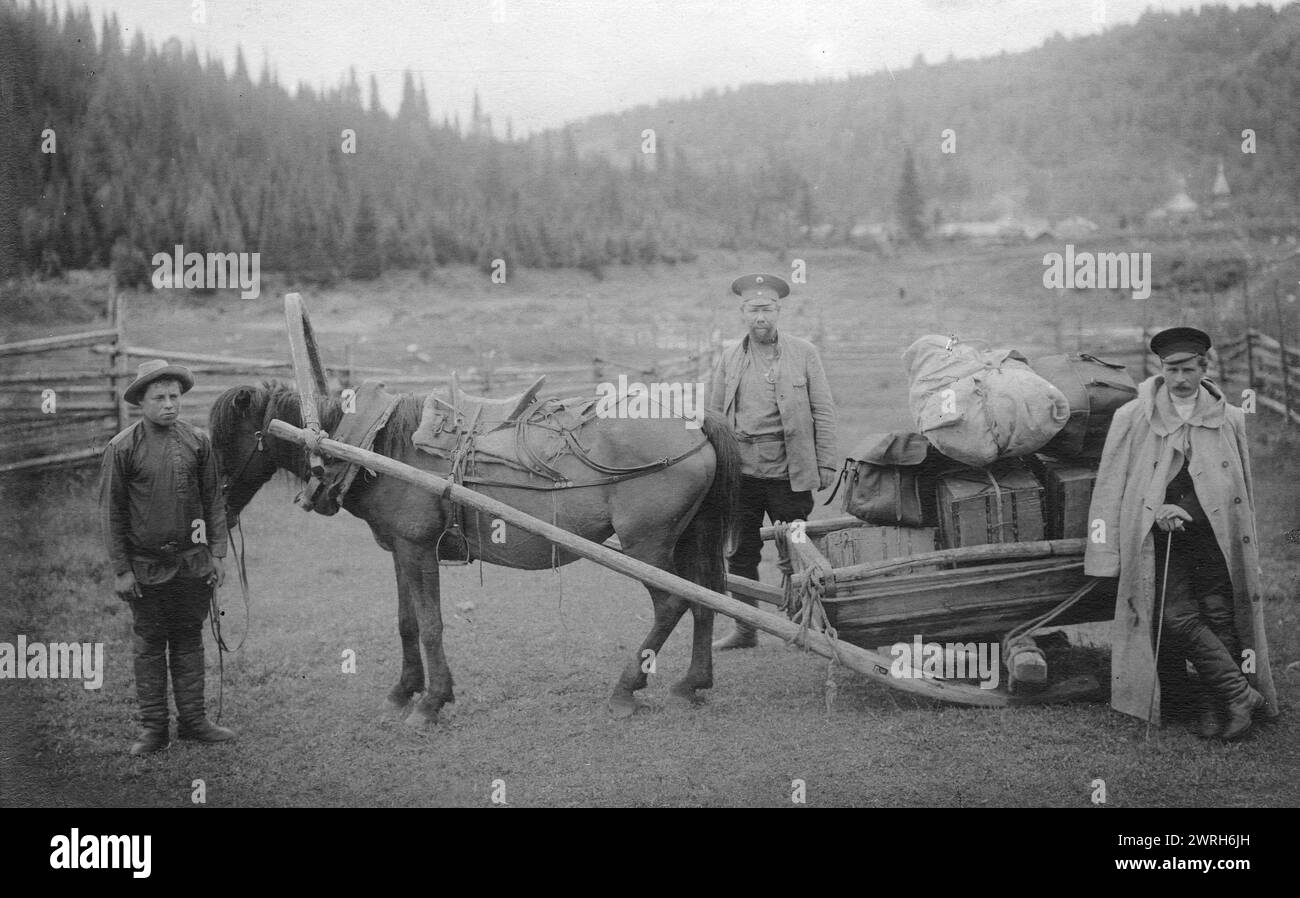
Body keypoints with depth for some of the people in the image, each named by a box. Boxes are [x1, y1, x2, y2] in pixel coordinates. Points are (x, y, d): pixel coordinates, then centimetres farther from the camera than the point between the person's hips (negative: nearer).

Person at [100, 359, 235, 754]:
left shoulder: (198, 442, 1)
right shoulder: (122, 448, -7)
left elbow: (214, 500, 7)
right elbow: (111, 511, -3)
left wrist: (217, 554, 4)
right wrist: (121, 569, -6)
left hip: (193, 560, 2)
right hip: (146, 566, -2)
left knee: (189, 640, 10)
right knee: (150, 645, 6)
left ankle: (193, 720, 18)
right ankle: (154, 728, 13)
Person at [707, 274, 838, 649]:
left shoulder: (803, 353, 3)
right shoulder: (728, 360, 9)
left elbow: (823, 412, 2)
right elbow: (714, 417, 12)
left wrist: (826, 464, -4)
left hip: (789, 473, -3)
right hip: (740, 472, 3)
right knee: (741, 553, 8)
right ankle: (745, 629, 18)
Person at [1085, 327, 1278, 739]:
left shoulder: (1230, 420, 10)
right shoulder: (1132, 419, 3)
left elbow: (1244, 487, 16)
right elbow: (1113, 485, 4)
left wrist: (1246, 543, 11)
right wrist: (1157, 511, -9)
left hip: (1215, 536, 2)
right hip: (1160, 537, -2)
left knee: (1220, 616, -5)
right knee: (1178, 616, -14)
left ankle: (1216, 711, 2)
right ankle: (1240, 693, -10)